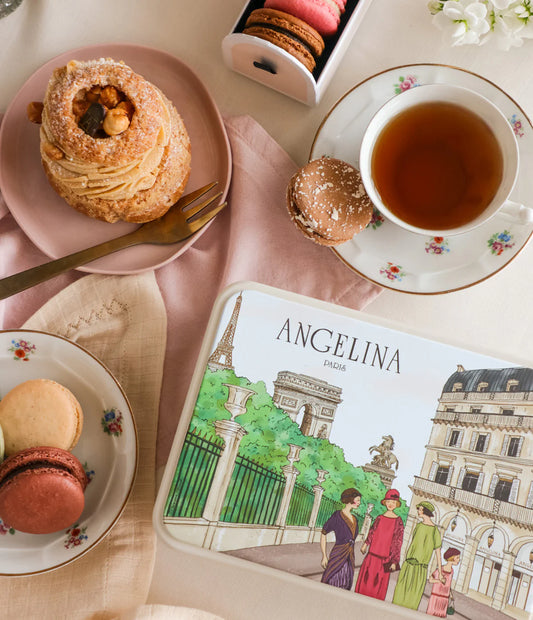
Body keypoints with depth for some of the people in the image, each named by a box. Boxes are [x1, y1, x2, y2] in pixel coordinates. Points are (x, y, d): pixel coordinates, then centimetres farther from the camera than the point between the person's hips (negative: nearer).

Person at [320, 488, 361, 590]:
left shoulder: (354, 519, 12)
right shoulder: (337, 516, -7)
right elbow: (323, 534, -4)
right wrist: (324, 556, -7)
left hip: (350, 558, 6)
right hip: (337, 555, -6)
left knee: (345, 588, 6)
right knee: (331, 586, -5)